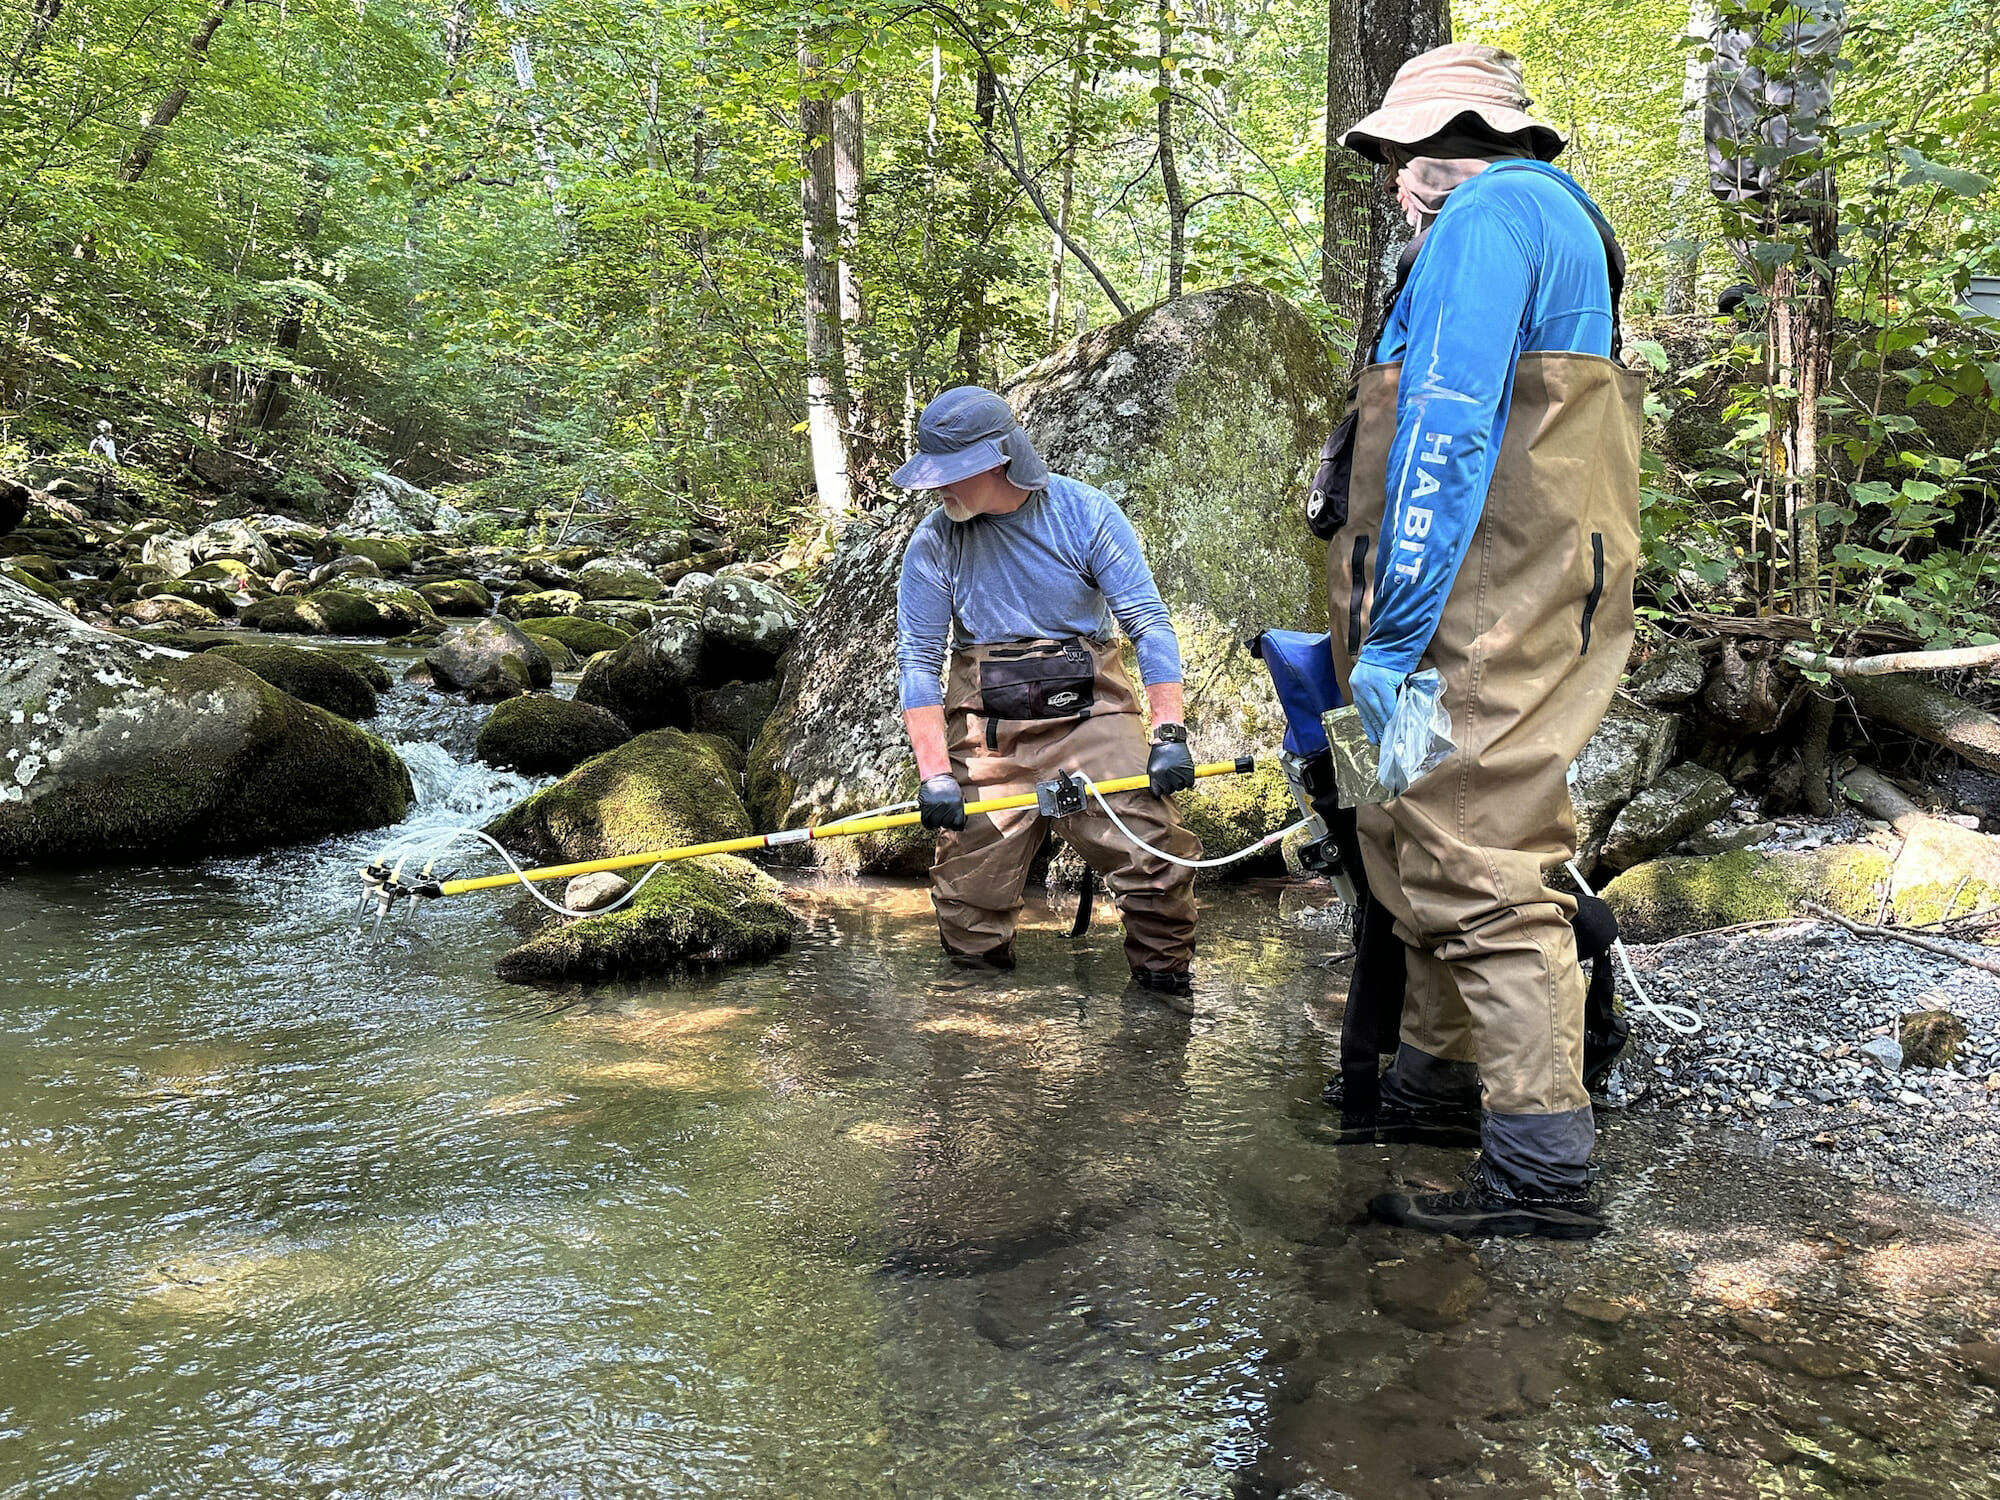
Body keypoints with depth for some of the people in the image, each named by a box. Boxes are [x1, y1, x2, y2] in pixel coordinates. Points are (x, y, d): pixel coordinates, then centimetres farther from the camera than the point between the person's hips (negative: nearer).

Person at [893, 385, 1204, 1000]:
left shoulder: (1084, 511, -5)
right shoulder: (932, 543, -2)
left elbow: (1148, 621, -7)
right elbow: (919, 661, -3)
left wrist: (1169, 733, -15)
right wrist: (935, 773, -13)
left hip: (1091, 713, -1)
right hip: (986, 730, 1)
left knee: (1159, 857, -15)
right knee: (968, 895, 1)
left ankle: (1167, 986, 9)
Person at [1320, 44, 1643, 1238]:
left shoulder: (1486, 217, -8)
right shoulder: (1565, 226, 25)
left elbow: (1446, 437, -20)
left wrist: (1392, 633, -21)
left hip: (1483, 620, -11)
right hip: (1521, 612, 11)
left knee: (1477, 865, -9)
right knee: (1425, 842, 18)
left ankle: (1542, 1172, -4)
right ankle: (1442, 1082, 31)